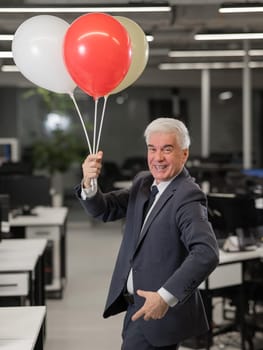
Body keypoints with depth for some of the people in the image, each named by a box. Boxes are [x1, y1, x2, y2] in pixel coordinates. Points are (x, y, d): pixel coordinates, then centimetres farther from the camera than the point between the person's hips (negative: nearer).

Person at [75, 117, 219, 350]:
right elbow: (105, 210, 7)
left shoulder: (188, 197, -19)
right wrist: (89, 183, -13)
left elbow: (207, 254, -30)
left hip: (163, 310, -8)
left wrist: (166, 297, -33)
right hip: (137, 304, 8)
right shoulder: (143, 183, 7)